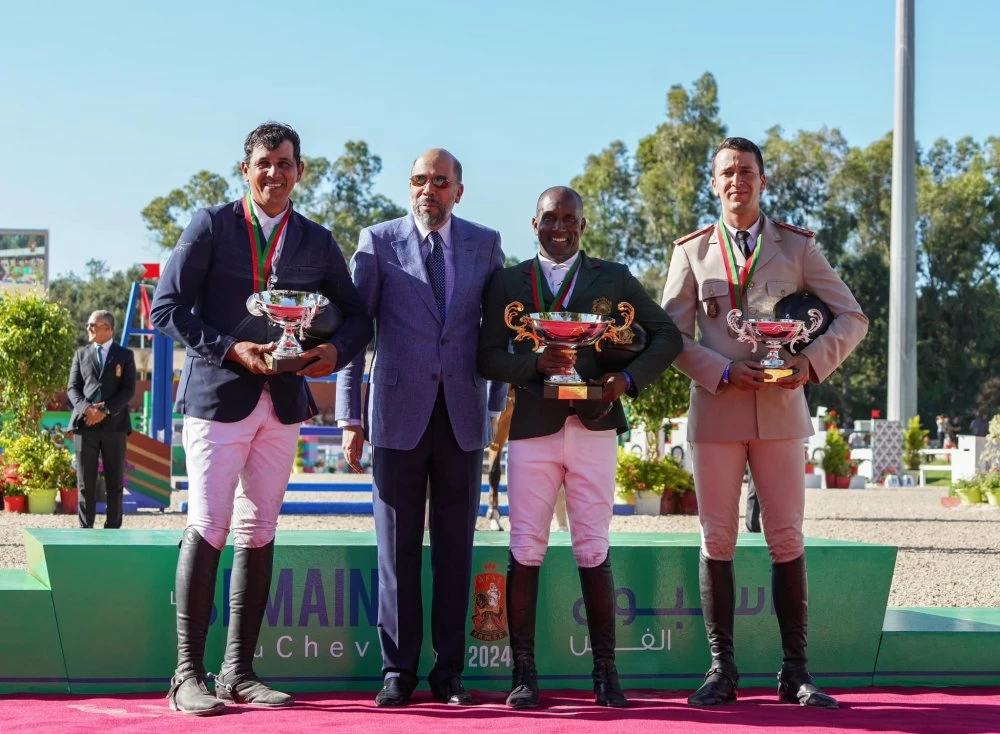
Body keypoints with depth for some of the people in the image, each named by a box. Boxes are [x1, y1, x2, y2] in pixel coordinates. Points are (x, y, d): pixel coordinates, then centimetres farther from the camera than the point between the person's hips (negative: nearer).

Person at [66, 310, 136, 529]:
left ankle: (112, 529, 6)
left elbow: (129, 390, -1)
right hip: (85, 424, 1)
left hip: (114, 425, -1)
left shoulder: (125, 356, 8)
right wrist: (86, 408, -12)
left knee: (115, 482, 1)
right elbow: (72, 388, 8)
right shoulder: (81, 354, 15)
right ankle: (85, 529, 3)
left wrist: (105, 410, -13)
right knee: (86, 482, 0)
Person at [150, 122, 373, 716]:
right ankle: (188, 675, -4)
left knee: (259, 533, 5)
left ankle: (239, 673, 11)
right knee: (208, 528, -8)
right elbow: (167, 307, -4)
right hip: (218, 395, -4)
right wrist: (231, 349, -15)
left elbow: (358, 315, 18)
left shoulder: (317, 242, 12)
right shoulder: (211, 226, 1)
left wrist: (336, 351, -4)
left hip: (282, 401, 4)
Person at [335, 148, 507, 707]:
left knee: (455, 548, 5)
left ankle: (449, 672, 11)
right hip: (398, 412, -1)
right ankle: (399, 671, 9)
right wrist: (350, 416, -1)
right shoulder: (378, 242, 2)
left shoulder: (485, 244, 7)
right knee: (397, 548, 2)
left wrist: (498, 405, 8)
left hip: (462, 415, 1)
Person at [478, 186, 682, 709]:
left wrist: (630, 379, -6)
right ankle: (523, 672, 5)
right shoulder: (508, 283, 10)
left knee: (593, 552, 1)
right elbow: (488, 357, 4)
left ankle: (605, 672, 8)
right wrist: (535, 363, -15)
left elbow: (666, 335, 10)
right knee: (525, 552, -1)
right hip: (532, 429, 0)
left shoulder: (613, 279, 10)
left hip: (594, 426, 0)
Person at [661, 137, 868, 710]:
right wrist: (723, 372, -13)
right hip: (716, 411, 0)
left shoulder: (798, 247, 6)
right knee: (718, 539, 2)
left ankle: (796, 670, 7)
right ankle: (722, 669, 8)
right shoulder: (692, 251, 7)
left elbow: (852, 318, 5)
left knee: (787, 539, 0)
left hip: (782, 409, 0)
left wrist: (813, 362, -12)